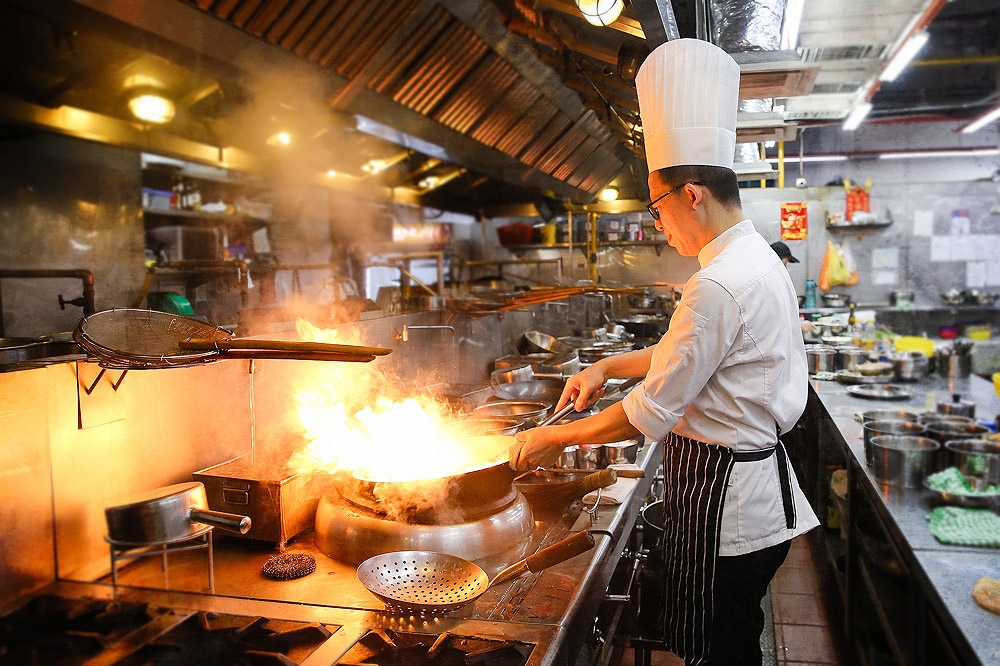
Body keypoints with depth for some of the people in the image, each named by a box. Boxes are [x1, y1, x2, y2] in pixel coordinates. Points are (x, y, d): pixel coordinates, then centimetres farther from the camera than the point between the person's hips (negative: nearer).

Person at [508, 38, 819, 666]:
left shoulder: (719, 285, -27)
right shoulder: (760, 261, 7)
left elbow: (650, 414, -23)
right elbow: (683, 352, 19)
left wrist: (553, 438, -11)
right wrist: (609, 366, 10)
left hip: (721, 497, -9)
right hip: (753, 484, 10)